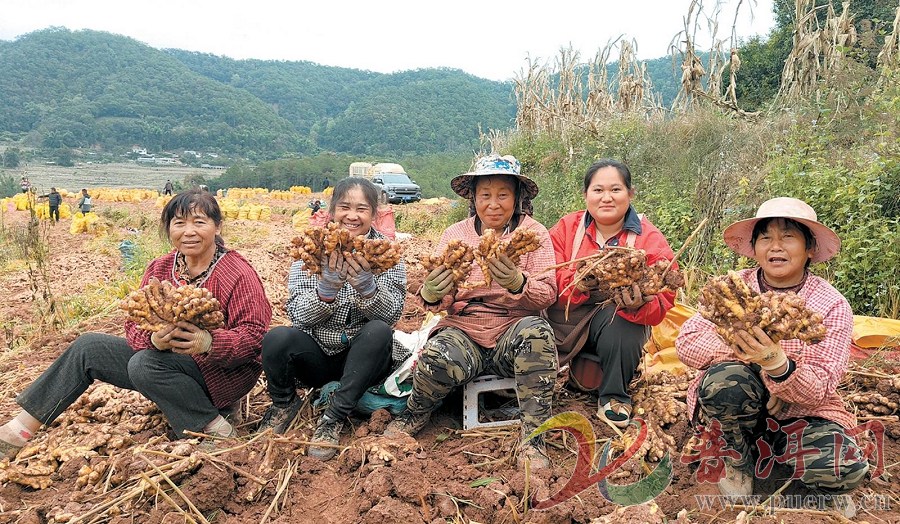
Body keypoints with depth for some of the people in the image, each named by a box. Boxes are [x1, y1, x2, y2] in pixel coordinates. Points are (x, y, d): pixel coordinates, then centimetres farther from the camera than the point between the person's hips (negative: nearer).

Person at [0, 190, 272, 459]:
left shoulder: (238, 273, -18)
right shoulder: (159, 269, 1)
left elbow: (254, 333, -22)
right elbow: (134, 323, -3)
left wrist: (209, 343, -40)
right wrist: (153, 338, -27)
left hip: (225, 372, -7)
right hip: (167, 358, 8)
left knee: (144, 364, -31)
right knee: (88, 346, 3)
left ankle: (214, 427, -20)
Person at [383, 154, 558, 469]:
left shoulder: (533, 232, 3)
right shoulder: (456, 234, 8)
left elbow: (547, 294, -9)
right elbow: (439, 301, 0)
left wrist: (517, 284, -32)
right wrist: (431, 295, -26)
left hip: (513, 332, -1)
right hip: (463, 330, 1)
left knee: (536, 331, -34)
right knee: (438, 357, -31)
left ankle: (533, 439, -22)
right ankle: (414, 415, 4)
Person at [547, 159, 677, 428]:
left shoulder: (651, 239, -2)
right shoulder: (566, 228, 3)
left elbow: (663, 300, -10)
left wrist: (638, 304, -33)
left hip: (622, 319, 0)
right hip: (568, 318, 1)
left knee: (620, 324, -35)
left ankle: (614, 396, -7)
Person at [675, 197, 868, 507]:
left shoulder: (832, 305, -9)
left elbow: (818, 391, -16)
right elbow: (687, 341, -16)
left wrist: (778, 365, -37)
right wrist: (745, 354, -29)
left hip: (800, 411, 0)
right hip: (735, 405, 1)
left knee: (842, 471, -28)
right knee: (727, 378, -33)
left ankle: (767, 441, 5)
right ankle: (737, 458, -3)